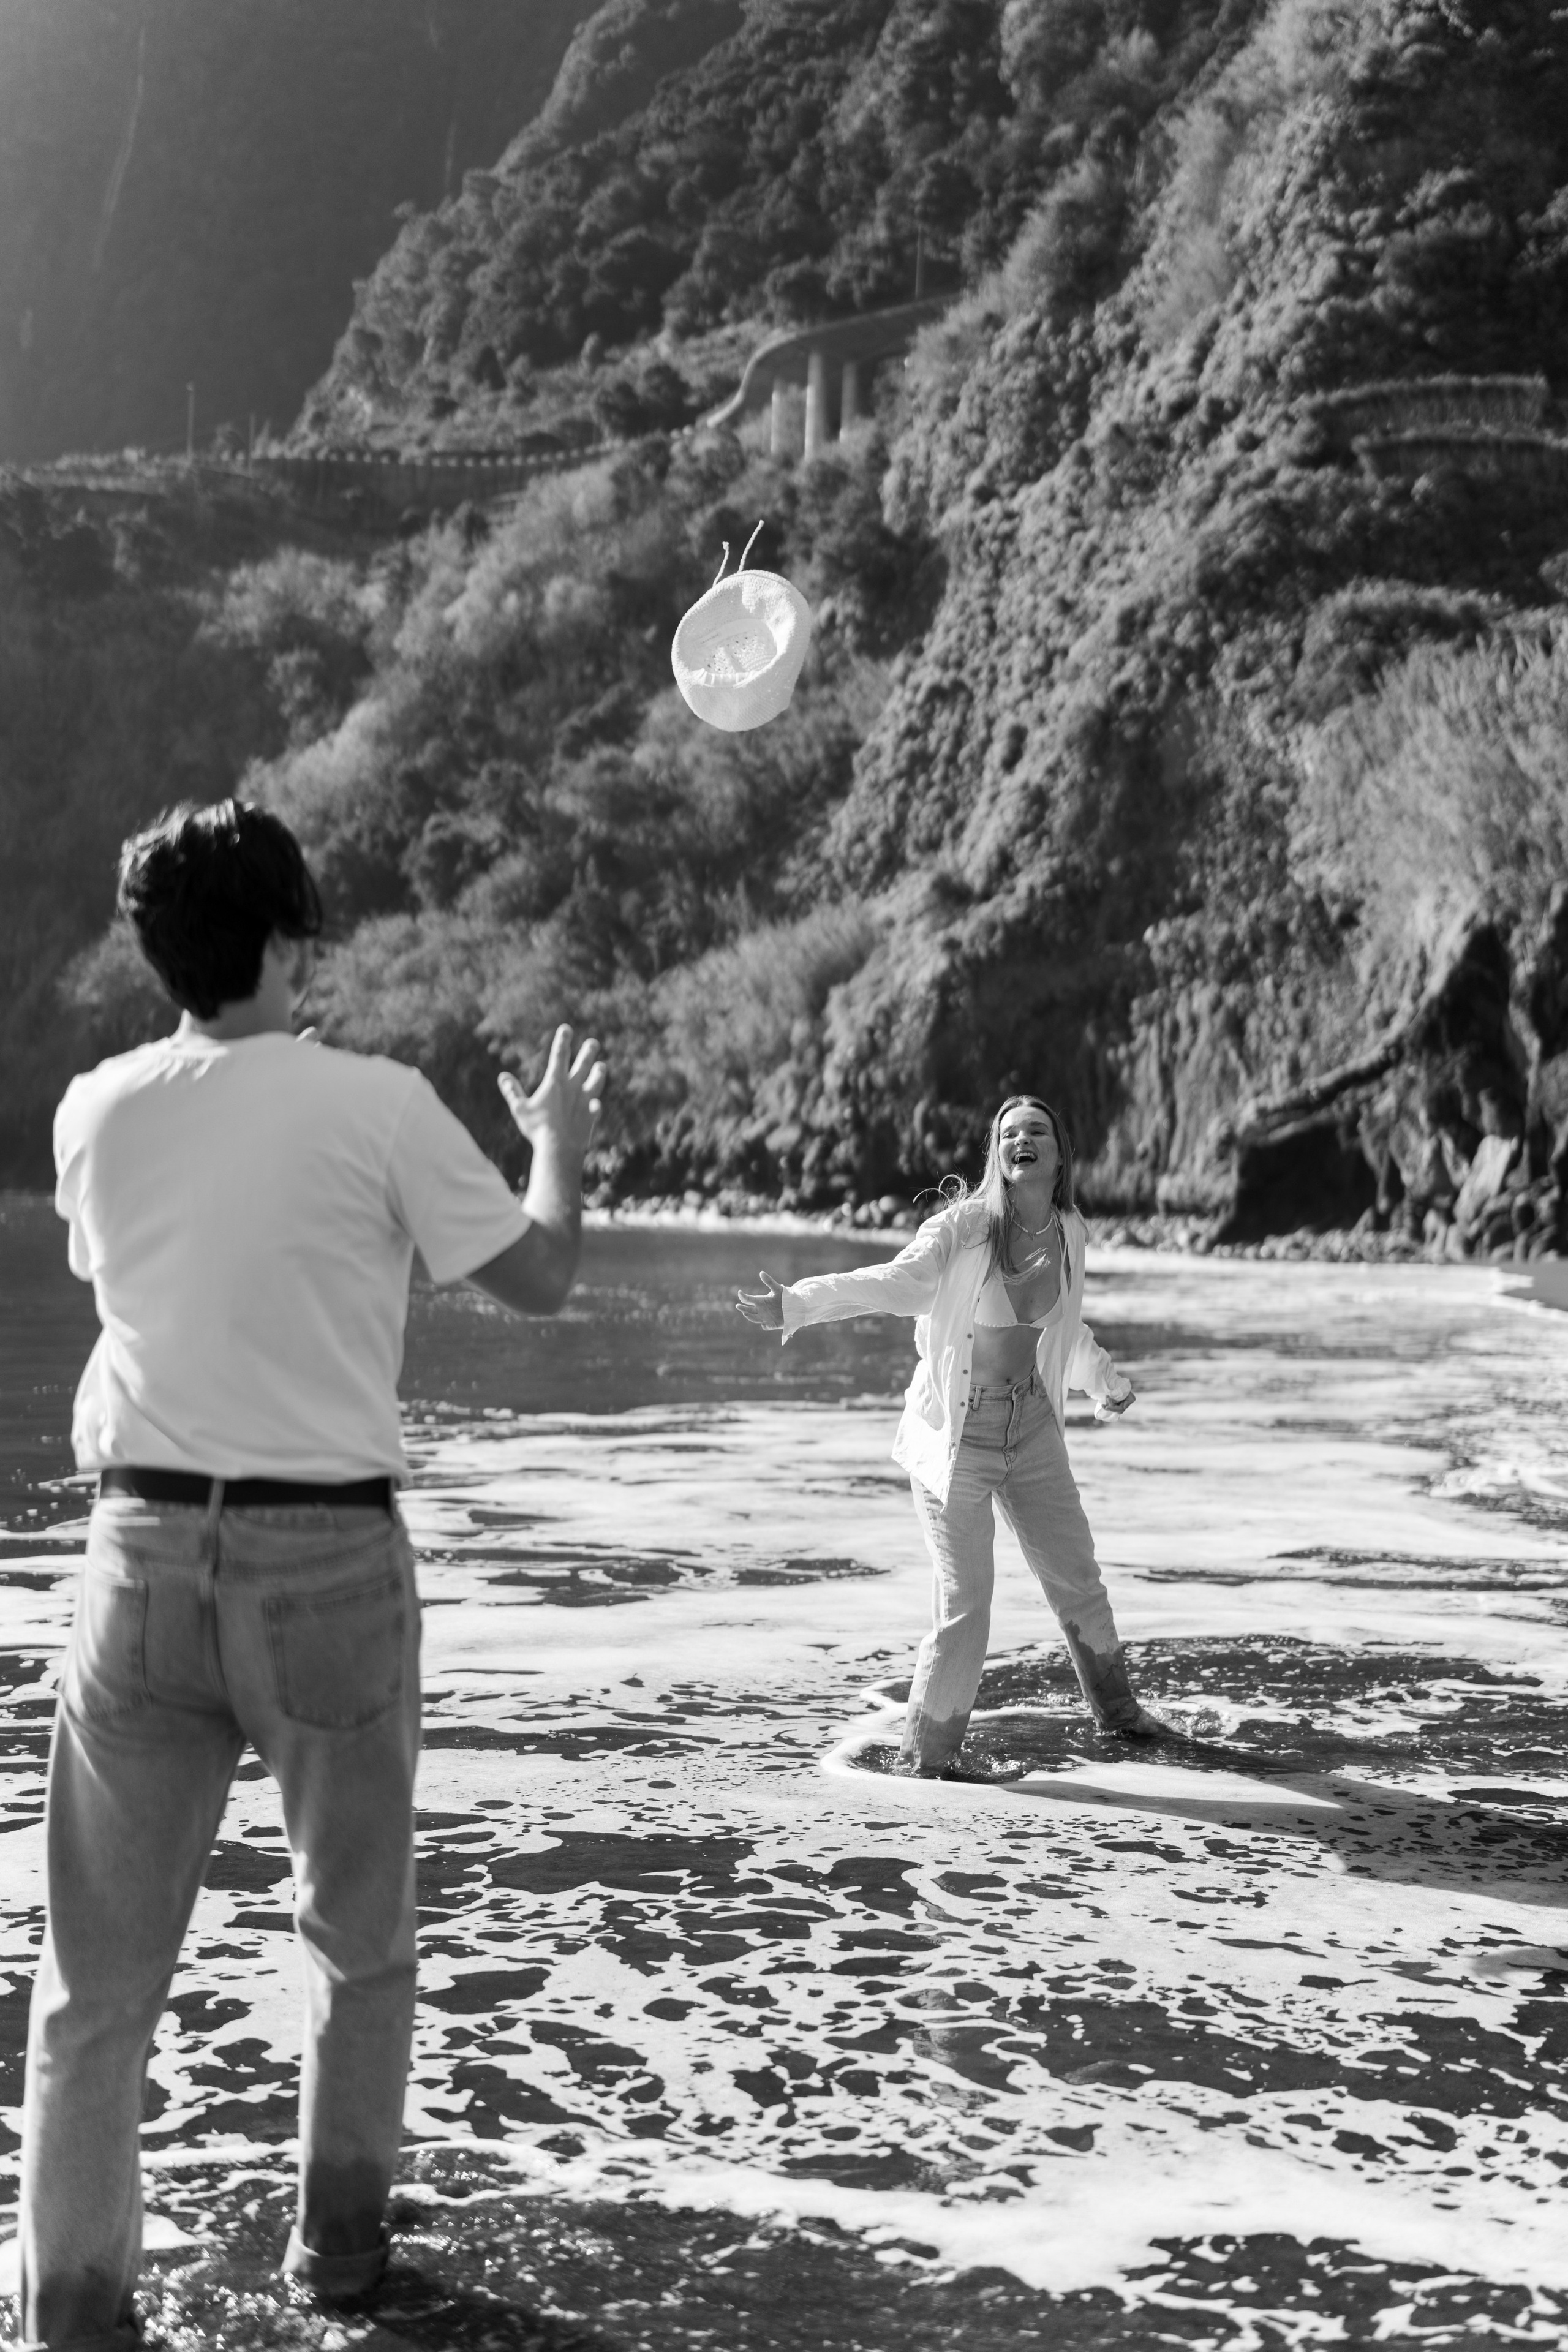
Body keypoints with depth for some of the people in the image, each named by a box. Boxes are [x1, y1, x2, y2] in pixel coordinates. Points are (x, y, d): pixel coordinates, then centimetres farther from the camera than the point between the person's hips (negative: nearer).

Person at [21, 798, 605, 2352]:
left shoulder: (98, 1112, 3)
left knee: (100, 1970, 8)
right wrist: (561, 1144, 19)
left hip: (146, 1543, 2)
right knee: (357, 1932, 20)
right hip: (327, 1553, -2)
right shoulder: (376, 1104, -8)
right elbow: (536, 1280, 1)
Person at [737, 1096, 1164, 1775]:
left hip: (1032, 1426, 6)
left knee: (1077, 1575, 18)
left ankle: (1115, 1707, 43)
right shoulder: (965, 1226, -17)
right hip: (956, 1431, -6)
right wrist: (795, 1304, -46)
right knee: (965, 1603, -9)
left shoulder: (1069, 1233, 0)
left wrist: (1107, 1380, 33)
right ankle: (923, 1754, 8)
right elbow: (896, 1280, -31)